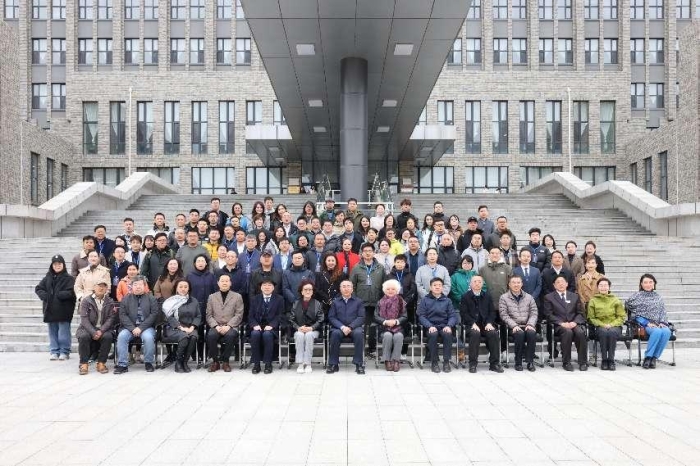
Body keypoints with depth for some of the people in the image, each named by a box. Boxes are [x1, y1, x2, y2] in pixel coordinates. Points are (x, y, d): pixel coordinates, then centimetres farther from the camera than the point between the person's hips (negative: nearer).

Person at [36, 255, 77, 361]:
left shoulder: (69, 278, -3)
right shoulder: (47, 278, 11)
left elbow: (71, 292, -12)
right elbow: (38, 289, 8)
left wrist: (58, 295, -20)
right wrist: (45, 296, -9)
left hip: (63, 310, -4)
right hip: (50, 310, 5)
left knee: (63, 332, 0)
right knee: (52, 332, 11)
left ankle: (64, 352, 10)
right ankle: (54, 351, 20)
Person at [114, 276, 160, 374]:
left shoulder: (151, 298, 7)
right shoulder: (126, 299, 12)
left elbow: (154, 314, -3)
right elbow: (122, 315, 3)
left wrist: (141, 328, -13)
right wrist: (132, 328, -12)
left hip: (146, 327, -2)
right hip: (130, 327, 2)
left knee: (148, 337, -32)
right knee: (121, 336, -27)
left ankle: (148, 363, -13)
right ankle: (122, 365, -20)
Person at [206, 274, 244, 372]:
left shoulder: (237, 297, 10)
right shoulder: (212, 297, 16)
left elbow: (239, 315, 1)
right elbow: (209, 315, 8)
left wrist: (228, 326, -14)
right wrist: (216, 326, -11)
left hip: (231, 327, -1)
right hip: (216, 326, 1)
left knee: (230, 335, -34)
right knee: (211, 335, -31)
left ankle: (225, 361, -13)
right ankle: (215, 361, -11)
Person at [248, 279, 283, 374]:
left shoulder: (279, 299, 9)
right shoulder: (254, 299, 15)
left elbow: (280, 316, 0)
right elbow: (250, 316, 8)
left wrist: (271, 325, -16)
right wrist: (255, 325, -12)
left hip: (271, 327, -2)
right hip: (257, 327, 2)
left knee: (267, 334, -35)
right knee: (255, 333, -32)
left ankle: (268, 363, -26)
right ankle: (256, 363, -24)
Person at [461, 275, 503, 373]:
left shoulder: (487, 296, 17)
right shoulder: (465, 297, 7)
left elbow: (492, 312, 12)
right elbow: (464, 313, -2)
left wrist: (489, 323, -8)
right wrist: (473, 324, -16)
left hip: (486, 324, 3)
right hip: (471, 325, -3)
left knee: (494, 333, -28)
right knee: (475, 334, -35)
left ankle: (494, 363, -19)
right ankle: (472, 363, -26)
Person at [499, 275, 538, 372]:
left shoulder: (529, 297, 17)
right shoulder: (503, 298, 7)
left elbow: (534, 313, 9)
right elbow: (504, 315, -1)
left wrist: (530, 324, -9)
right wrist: (514, 325, -15)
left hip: (527, 326, 2)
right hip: (513, 327, -2)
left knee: (531, 333, -32)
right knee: (520, 333, -34)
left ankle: (530, 361, -20)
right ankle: (518, 362, -19)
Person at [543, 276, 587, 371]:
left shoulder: (574, 296, 20)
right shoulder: (549, 297, 10)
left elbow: (580, 313, 13)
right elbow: (549, 315, 1)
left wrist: (574, 322, -7)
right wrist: (561, 323, -14)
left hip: (574, 324, 3)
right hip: (559, 325, -3)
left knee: (581, 332, -31)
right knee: (567, 332, -35)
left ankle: (583, 362, -19)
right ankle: (566, 362, -25)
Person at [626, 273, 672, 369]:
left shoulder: (658, 297, 23)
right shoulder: (637, 295, 9)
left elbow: (663, 312, 17)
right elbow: (636, 314, 2)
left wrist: (662, 323, -2)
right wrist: (647, 323, -9)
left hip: (658, 324, 4)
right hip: (644, 324, -3)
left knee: (667, 332, -32)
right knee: (657, 331, -36)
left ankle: (654, 358, -23)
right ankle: (647, 357, -25)